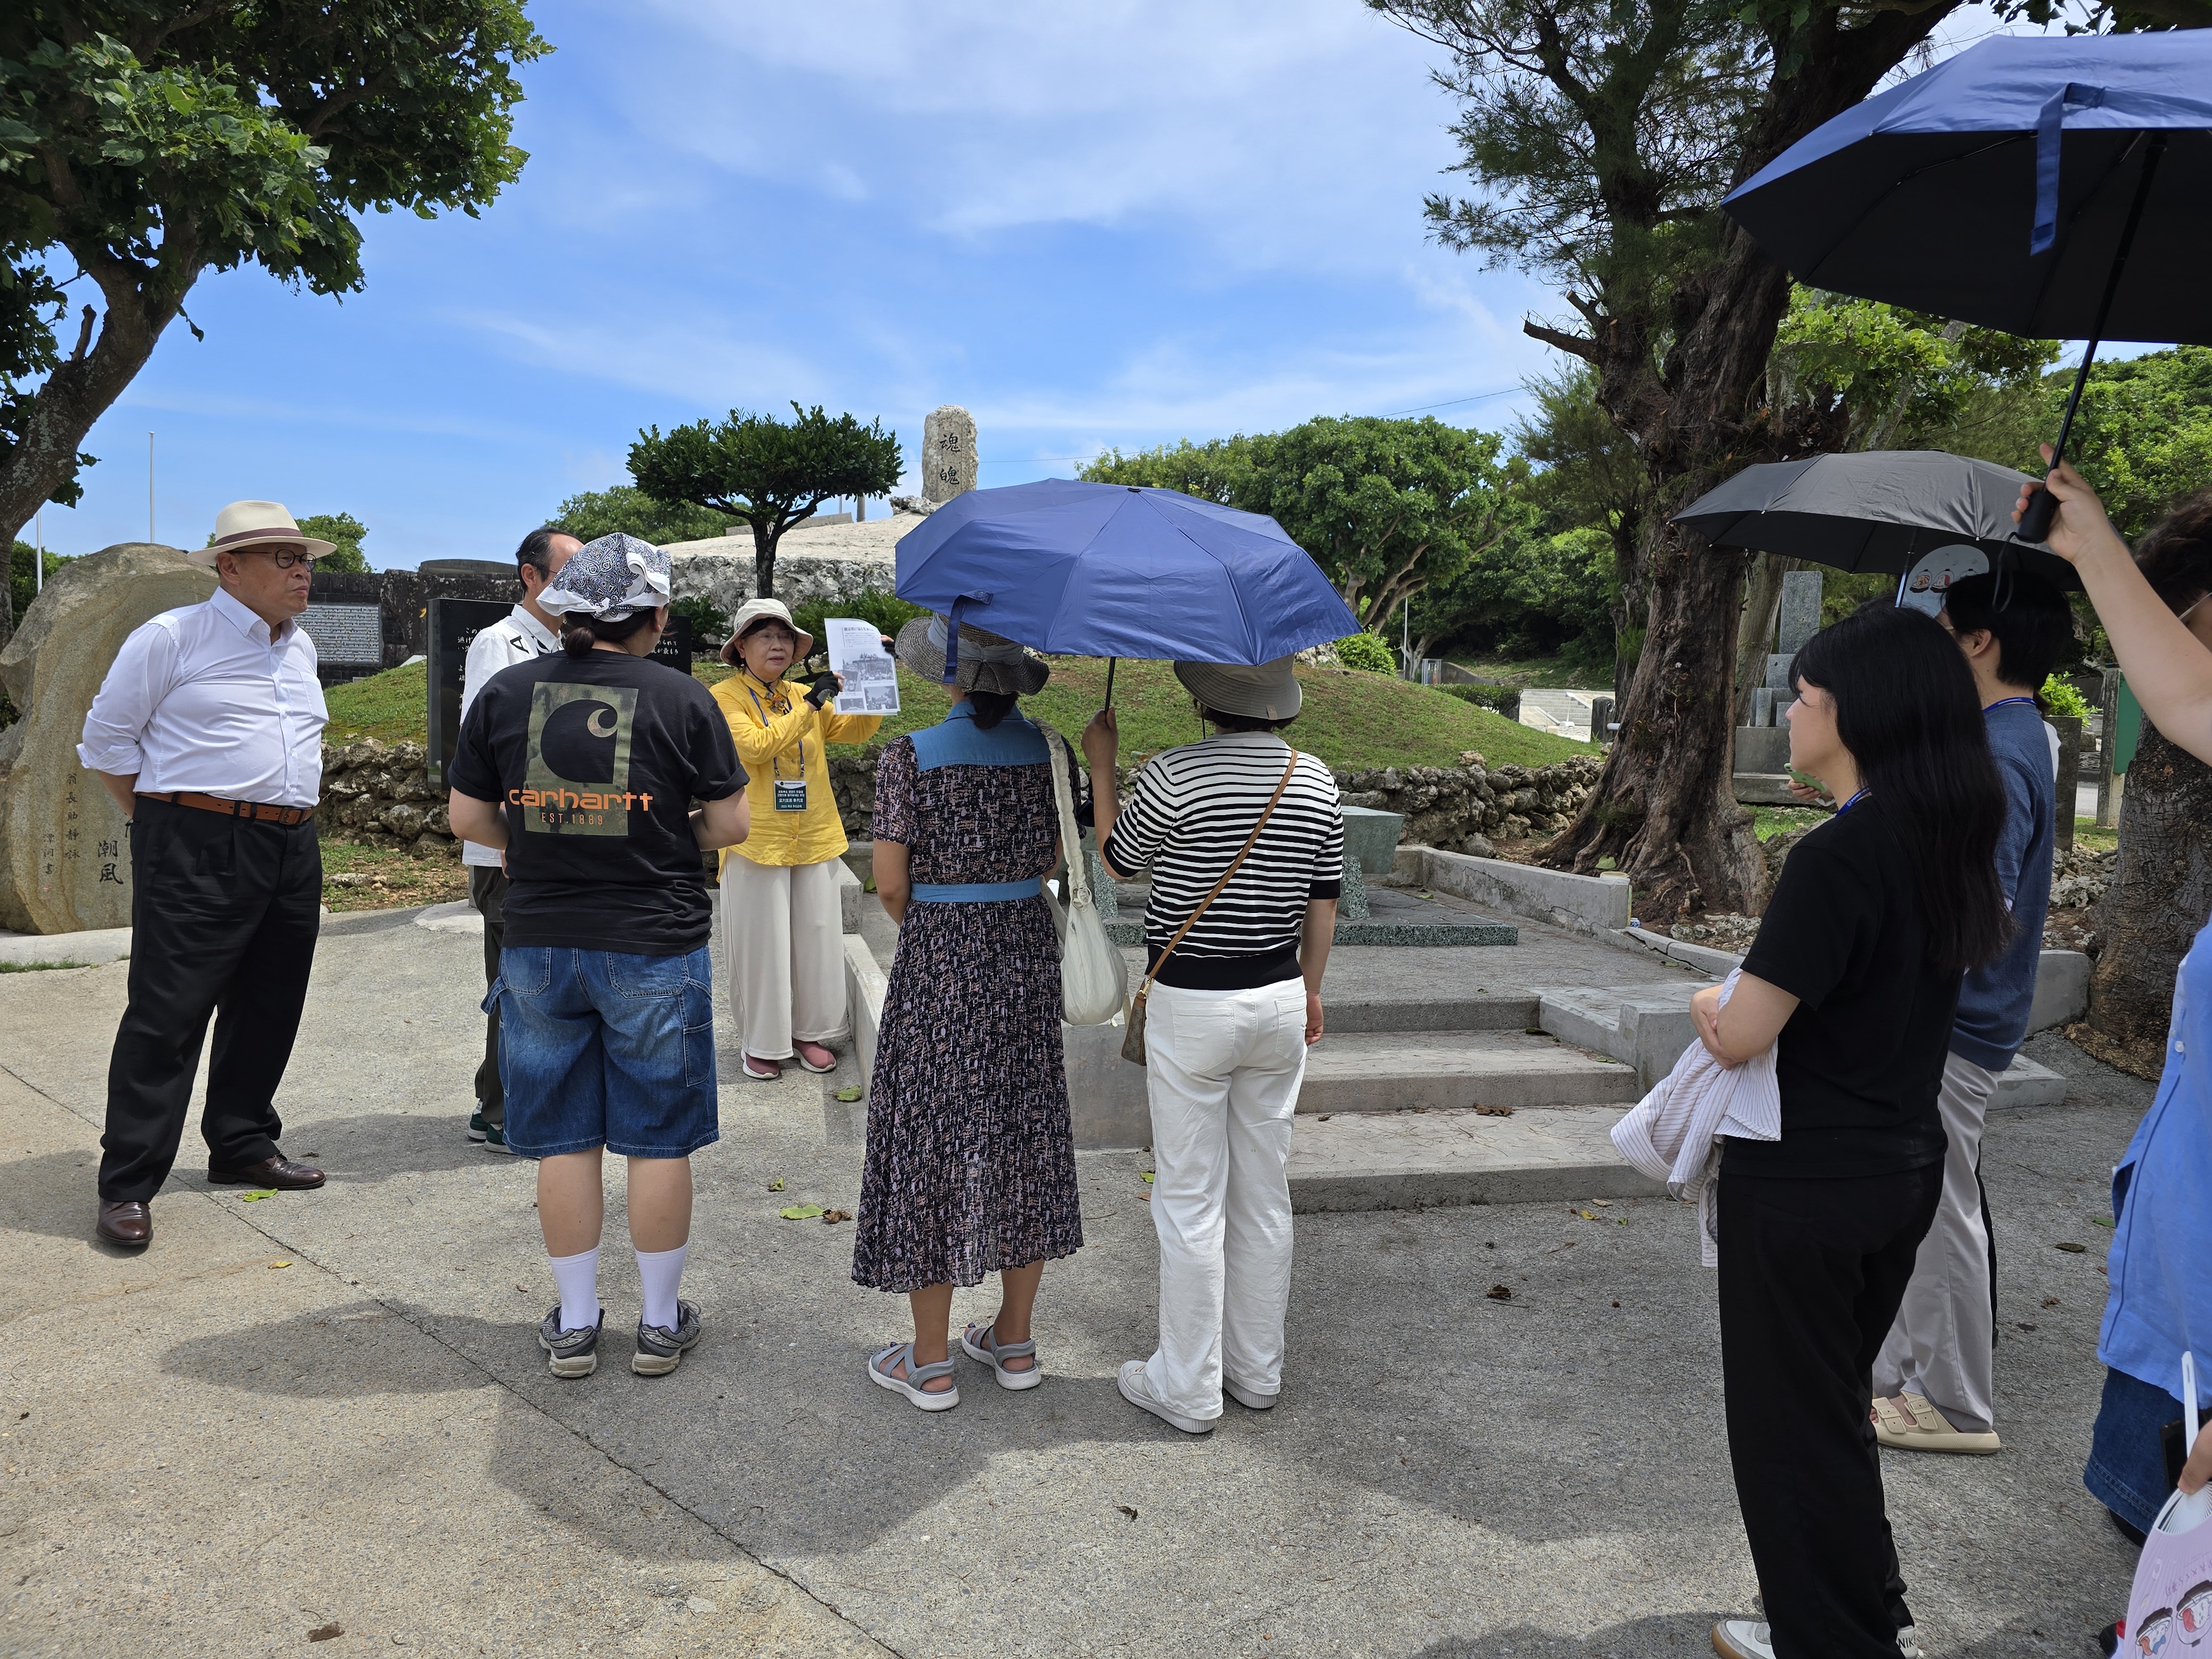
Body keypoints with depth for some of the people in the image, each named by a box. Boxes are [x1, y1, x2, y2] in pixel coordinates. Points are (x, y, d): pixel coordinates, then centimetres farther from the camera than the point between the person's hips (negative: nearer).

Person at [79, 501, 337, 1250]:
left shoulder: (300, 647, 16)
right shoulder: (171, 637, -5)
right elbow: (107, 739, -1)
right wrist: (158, 823, -1)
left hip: (291, 852, 7)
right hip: (197, 852, -7)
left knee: (267, 1012, 13)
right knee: (167, 1017, -6)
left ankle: (241, 1147, 28)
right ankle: (126, 1186, 2)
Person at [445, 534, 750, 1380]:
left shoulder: (505, 693, 0)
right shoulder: (682, 699, -8)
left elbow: (468, 817, 4)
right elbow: (731, 824, -4)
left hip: (540, 947, 3)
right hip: (655, 948, -2)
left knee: (564, 1141, 13)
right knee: (658, 1140, 9)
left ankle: (575, 1325, 23)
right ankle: (660, 1325, 20)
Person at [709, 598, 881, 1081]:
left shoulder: (804, 696, 11)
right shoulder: (726, 697, -4)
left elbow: (856, 729, 4)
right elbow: (754, 746, -19)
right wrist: (810, 705, -19)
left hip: (815, 838, 5)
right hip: (757, 839, -5)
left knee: (816, 937, 10)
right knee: (762, 942, 3)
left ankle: (809, 1031, 24)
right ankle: (761, 1042, 17)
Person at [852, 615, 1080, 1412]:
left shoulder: (910, 755, -13)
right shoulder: (1046, 749, -1)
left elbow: (891, 882, -12)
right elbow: (1054, 857, 8)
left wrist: (923, 924, 8)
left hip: (938, 958, -4)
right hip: (1028, 948, 4)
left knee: (932, 1138, 6)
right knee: (1023, 1133, 14)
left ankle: (931, 1362, 16)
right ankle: (1015, 1341, 26)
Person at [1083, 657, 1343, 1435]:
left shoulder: (1175, 774, -17)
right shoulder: (1315, 781, 0)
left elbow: (1117, 859, 1)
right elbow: (1324, 903, 7)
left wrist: (1101, 764, 12)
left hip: (1191, 1006, -5)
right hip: (1280, 1001, 5)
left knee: (1190, 1202, 5)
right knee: (1264, 1194, 15)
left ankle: (1188, 1388, 17)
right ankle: (1258, 1371, 28)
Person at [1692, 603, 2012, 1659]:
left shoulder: (1838, 854, -25)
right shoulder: (1949, 846, 3)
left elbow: (1742, 1038, -23)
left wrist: (1711, 1004, -2)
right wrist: (1748, 1006, 4)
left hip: (1805, 1186, -9)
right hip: (1904, 1169, 9)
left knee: (1788, 1421, 10)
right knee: (1836, 1403, 25)